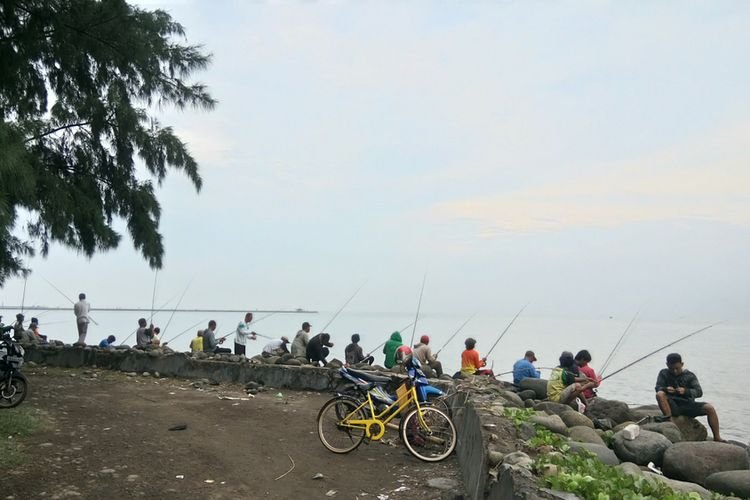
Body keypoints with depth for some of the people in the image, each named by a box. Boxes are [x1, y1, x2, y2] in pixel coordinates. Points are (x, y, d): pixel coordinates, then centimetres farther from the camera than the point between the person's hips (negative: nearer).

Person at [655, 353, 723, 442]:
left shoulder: (689, 375, 7)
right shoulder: (664, 373, 8)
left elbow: (699, 392, -2)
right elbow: (658, 387, -1)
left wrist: (686, 391, -22)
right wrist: (665, 389, -24)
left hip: (687, 405, 2)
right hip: (672, 406, -1)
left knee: (710, 408, -20)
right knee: (659, 394, -31)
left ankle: (717, 438, -9)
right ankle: (669, 419, -30)